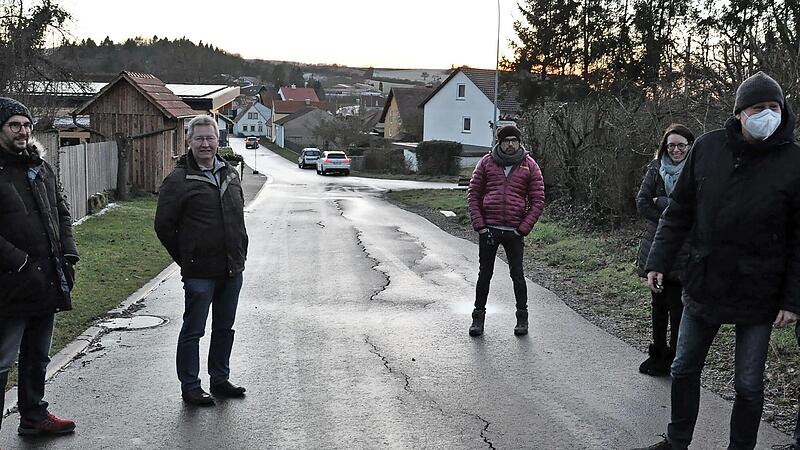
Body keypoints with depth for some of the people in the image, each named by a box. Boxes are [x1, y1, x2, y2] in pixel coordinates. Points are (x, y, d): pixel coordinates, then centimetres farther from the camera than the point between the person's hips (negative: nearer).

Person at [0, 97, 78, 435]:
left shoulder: (40, 167, 13)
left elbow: (62, 212, 19)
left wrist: (68, 253, 7)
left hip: (46, 281, 8)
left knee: (37, 356, 21)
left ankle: (34, 416, 35)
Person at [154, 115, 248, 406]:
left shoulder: (230, 174, 10)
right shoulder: (178, 180, -9)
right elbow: (164, 225, -7)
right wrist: (186, 259, -4)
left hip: (232, 268, 6)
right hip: (200, 272, -6)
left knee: (225, 328, 16)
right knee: (193, 331, 3)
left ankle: (220, 380, 30)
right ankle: (190, 388, 13)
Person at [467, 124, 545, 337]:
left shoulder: (529, 166, 3)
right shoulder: (487, 162, 5)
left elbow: (538, 201, 2)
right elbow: (473, 194, 5)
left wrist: (523, 229, -5)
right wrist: (479, 225, -4)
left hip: (514, 231, -1)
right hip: (488, 229, 1)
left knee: (517, 275, 6)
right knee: (485, 274, 7)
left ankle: (522, 317, 19)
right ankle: (478, 316, 17)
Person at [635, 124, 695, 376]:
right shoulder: (656, 169, 6)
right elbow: (642, 203, -1)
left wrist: (660, 202, -10)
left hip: (683, 249, -4)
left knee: (677, 306, -2)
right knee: (658, 303, 13)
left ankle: (675, 359, 10)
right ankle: (657, 353, 25)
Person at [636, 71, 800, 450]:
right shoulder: (708, 148, -4)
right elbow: (679, 211, 4)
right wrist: (659, 260, 0)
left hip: (757, 295, -3)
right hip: (703, 286, 3)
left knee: (748, 386, 8)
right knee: (684, 370, 16)